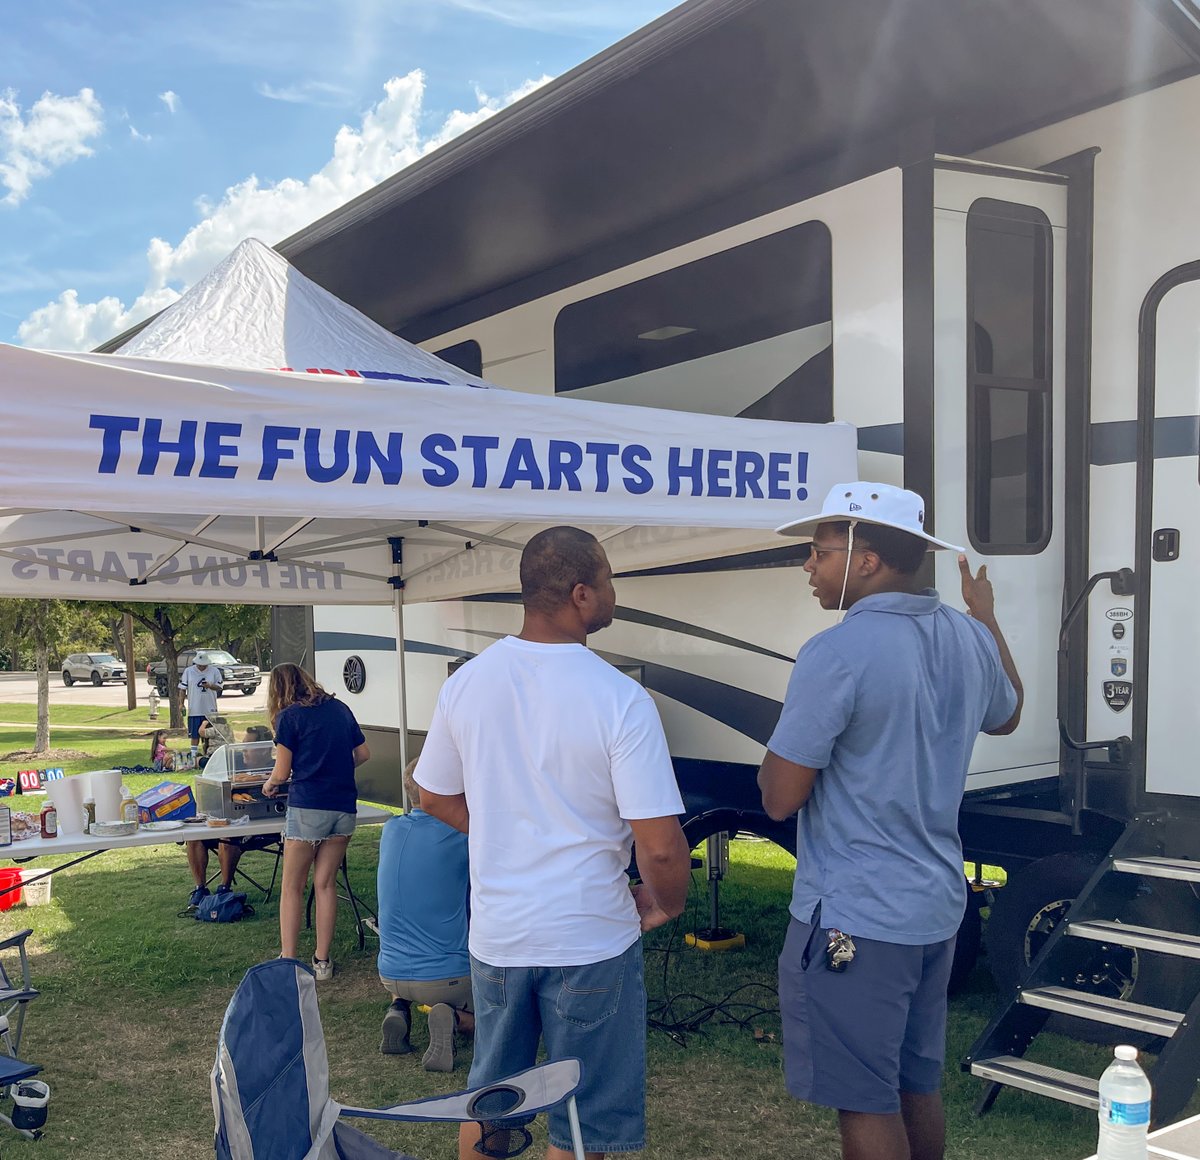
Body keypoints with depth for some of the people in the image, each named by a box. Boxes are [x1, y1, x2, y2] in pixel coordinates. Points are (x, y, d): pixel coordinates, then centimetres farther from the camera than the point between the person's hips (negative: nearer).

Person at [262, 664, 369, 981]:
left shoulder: (289, 716, -2)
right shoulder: (339, 708, 12)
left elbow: (283, 771, -1)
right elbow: (363, 754, 15)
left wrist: (270, 784, 20)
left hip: (308, 807, -5)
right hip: (344, 808, 5)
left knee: (292, 887, 7)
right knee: (325, 884, 11)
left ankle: (288, 962, 6)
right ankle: (322, 961, 13)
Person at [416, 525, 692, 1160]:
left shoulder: (466, 682, -4)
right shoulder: (621, 699, -20)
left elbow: (434, 798, 9)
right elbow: (660, 846, -21)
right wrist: (668, 903, -1)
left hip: (495, 933, 5)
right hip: (589, 940, -5)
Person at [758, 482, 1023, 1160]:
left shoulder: (837, 654, -22)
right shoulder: (970, 639, 3)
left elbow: (780, 798, -19)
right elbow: (1006, 717, 26)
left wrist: (780, 750, 2)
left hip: (854, 919, -8)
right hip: (938, 907, 8)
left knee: (865, 1102, 5)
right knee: (918, 1085, 21)